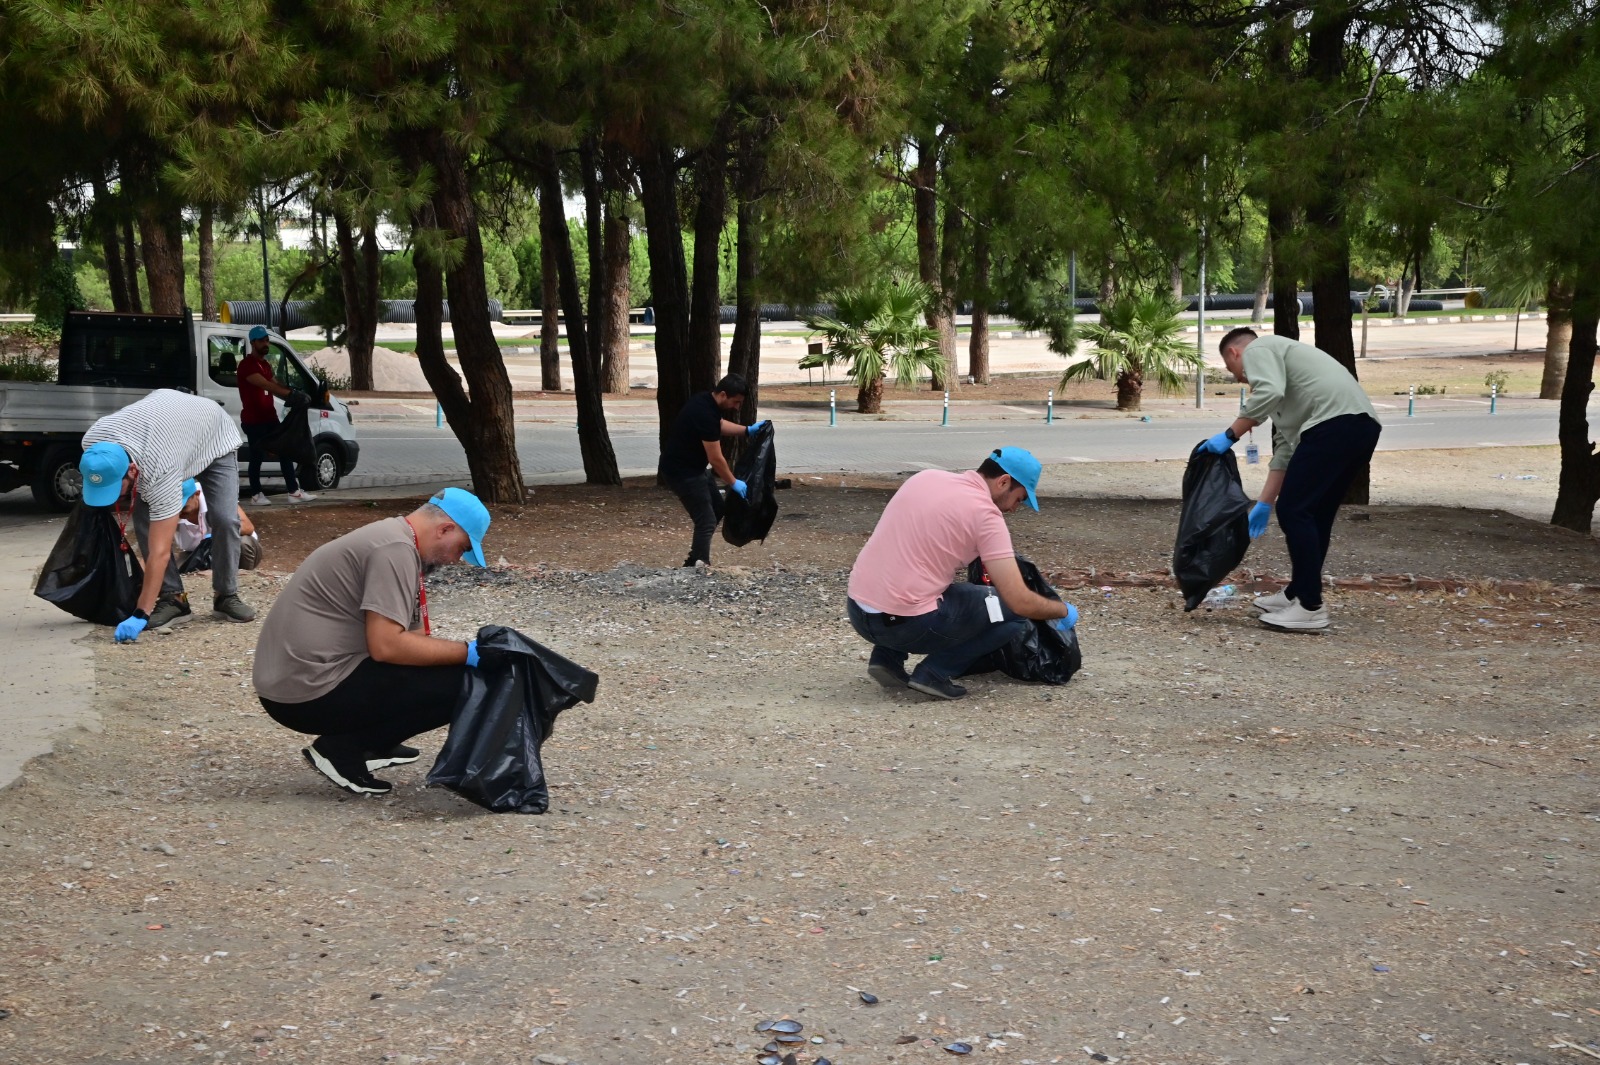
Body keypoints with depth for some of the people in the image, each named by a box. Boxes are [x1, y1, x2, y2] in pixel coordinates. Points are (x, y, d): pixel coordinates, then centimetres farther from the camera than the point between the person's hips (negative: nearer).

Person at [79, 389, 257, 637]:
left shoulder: (160, 472, -47)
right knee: (144, 519, -15)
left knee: (225, 520, -19)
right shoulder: (92, 442, -33)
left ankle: (226, 596, -1)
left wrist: (140, 615, -46)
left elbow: (159, 553, -45)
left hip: (215, 437, -5)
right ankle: (173, 598, -9)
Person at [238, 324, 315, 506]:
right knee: (257, 456, -2)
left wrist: (292, 393, -1)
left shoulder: (265, 365, 17)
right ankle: (256, 495, 8)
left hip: (270, 418, 9)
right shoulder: (247, 365, -14)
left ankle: (294, 492, 7)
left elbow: (274, 385, 16)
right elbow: (266, 385, -25)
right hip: (253, 421, -9)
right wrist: (290, 393, -30)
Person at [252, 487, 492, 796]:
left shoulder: (396, 541, 17)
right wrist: (466, 653, -14)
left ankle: (369, 745, 12)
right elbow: (386, 646, -23)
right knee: (459, 683, -14)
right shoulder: (396, 549, -15)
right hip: (310, 692, -10)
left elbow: (417, 639, 20)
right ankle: (342, 750, -6)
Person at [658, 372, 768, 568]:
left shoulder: (706, 401, 1)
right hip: (681, 471, -10)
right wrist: (734, 483, -11)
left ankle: (695, 558, 26)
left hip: (693, 467, 11)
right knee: (706, 521, -11)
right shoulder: (705, 414, -28)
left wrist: (748, 429, 15)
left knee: (717, 508, 19)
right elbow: (716, 459, -22)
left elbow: (719, 424, 25)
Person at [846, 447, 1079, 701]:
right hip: (907, 624, -7)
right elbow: (1022, 603, -11)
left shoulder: (926, 477, 12)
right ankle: (935, 673, -1)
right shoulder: (985, 513, -8)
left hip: (856, 611, 7)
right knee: (1014, 612, 7)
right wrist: (1063, 611, 9)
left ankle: (887, 658, 17)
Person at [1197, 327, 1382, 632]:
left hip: (1334, 423, -10)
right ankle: (1299, 594, 27)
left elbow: (1269, 393, -13)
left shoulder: (1257, 349, 10)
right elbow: (1285, 447, 34)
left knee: (1294, 511, -5)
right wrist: (1264, 504, 33)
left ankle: (1311, 607, -4)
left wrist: (1230, 435, -4)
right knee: (1315, 515, 19)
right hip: (1364, 426, 10)